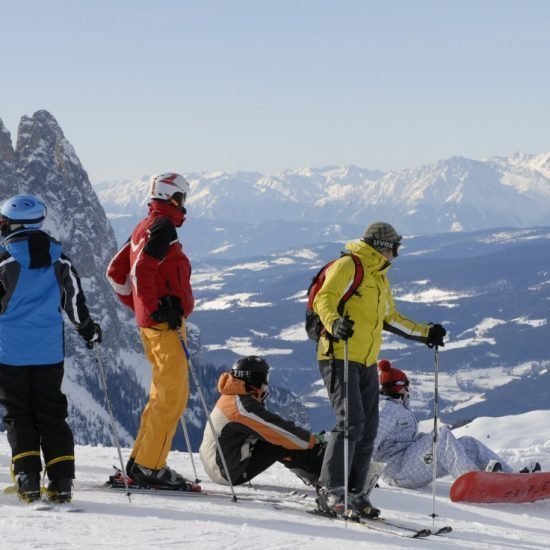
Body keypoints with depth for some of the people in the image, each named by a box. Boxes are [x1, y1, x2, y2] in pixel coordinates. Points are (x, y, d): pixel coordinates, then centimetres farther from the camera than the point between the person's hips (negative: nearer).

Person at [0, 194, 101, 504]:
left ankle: (28, 480, -5)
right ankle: (61, 482, 2)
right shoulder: (58, 257, 4)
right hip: (49, 351, 4)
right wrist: (88, 328, 28)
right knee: (52, 415, 9)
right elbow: (74, 297, 12)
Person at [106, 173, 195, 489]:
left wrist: (138, 307, 22)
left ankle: (141, 461, 17)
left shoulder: (144, 228, 17)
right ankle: (148, 466, -8)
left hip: (150, 322, 10)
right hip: (165, 322, -10)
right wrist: (156, 309, -18)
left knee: (164, 394, 15)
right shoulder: (163, 227, -12)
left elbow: (116, 272, 21)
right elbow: (142, 271, -24)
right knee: (173, 396, -8)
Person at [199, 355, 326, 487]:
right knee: (282, 442, -12)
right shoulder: (242, 404, -21)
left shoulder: (231, 397, 10)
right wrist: (312, 440, -6)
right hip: (231, 473, -10)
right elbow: (279, 429, -17)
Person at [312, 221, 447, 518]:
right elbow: (324, 299, -18)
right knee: (351, 421, -19)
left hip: (367, 363, 9)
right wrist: (335, 323, -38)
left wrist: (425, 333, 31)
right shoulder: (347, 266, -5)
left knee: (368, 430, 4)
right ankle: (331, 493, -16)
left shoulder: (379, 277, 23)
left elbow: (391, 318, 33)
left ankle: (355, 494, 9)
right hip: (339, 357, -9)